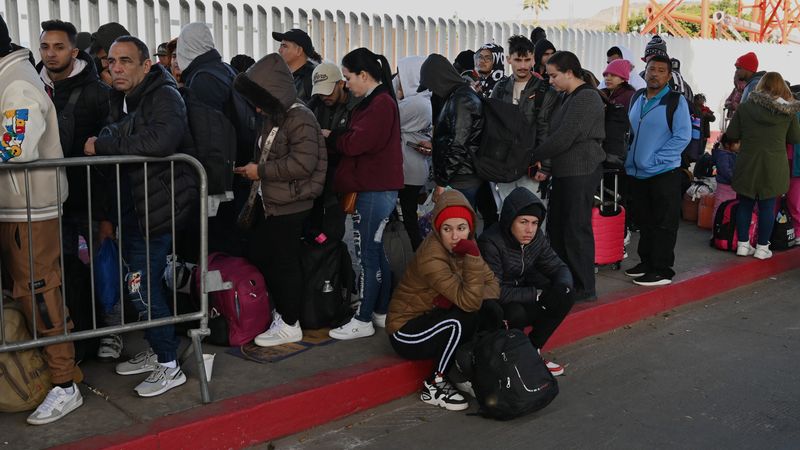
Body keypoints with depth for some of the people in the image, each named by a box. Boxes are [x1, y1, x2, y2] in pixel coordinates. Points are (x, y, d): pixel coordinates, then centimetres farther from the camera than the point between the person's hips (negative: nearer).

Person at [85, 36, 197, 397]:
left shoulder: (165, 96, -15)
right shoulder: (122, 100, 12)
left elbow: (160, 141, -34)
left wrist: (103, 145, -24)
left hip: (156, 209, -9)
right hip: (132, 209, 9)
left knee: (141, 286, -7)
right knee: (143, 282, 16)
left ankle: (169, 366, 7)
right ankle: (157, 351, 32)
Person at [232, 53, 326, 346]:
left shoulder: (300, 118, -18)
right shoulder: (273, 117, 11)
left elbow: (303, 163, -28)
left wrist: (261, 171, -19)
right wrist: (254, 170, 5)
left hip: (289, 206, -10)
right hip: (268, 201, 10)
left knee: (282, 263, -1)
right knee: (257, 255, 17)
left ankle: (290, 324, 14)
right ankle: (280, 310, 32)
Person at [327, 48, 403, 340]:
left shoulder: (381, 103, -14)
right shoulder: (376, 102, 17)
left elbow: (355, 143, -20)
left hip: (375, 190, -10)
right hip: (373, 187, 10)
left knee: (368, 255, -3)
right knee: (376, 253, 15)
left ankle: (363, 321, 5)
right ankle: (381, 313, 25)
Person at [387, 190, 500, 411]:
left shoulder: (463, 246, -4)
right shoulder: (430, 258, -28)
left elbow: (493, 285, -8)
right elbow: (470, 302, -33)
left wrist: (458, 298, -24)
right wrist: (473, 256, -40)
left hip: (433, 318, 7)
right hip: (405, 333, -7)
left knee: (490, 310, -14)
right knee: (457, 323, -33)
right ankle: (433, 385, -12)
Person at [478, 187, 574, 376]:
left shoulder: (536, 238, -6)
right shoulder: (490, 243, -27)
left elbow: (559, 267, 3)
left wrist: (563, 286, -22)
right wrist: (537, 294, -26)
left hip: (521, 297, 7)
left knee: (564, 298, -11)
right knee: (516, 313, -36)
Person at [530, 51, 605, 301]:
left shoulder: (586, 98, -13)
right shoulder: (567, 97, 16)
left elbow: (564, 137, -18)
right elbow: (556, 133, 16)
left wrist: (535, 156, -10)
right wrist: (541, 159, 1)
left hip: (582, 171, -10)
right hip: (564, 170, 10)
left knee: (577, 228, -5)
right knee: (557, 226, 12)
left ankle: (584, 287, 5)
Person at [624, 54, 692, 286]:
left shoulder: (676, 101, -7)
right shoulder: (637, 100, 12)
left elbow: (682, 136, -13)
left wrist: (655, 159, -17)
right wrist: (629, 159, 7)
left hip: (664, 173, -6)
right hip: (636, 173, 7)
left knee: (663, 224, 0)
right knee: (643, 221, 16)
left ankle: (662, 270, 7)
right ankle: (647, 262, 29)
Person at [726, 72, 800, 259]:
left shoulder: (745, 107, -4)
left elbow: (731, 134, -1)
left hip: (748, 165, 1)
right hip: (774, 167, -1)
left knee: (745, 204, 11)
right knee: (767, 206, 6)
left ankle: (743, 244, 16)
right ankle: (762, 247, 11)